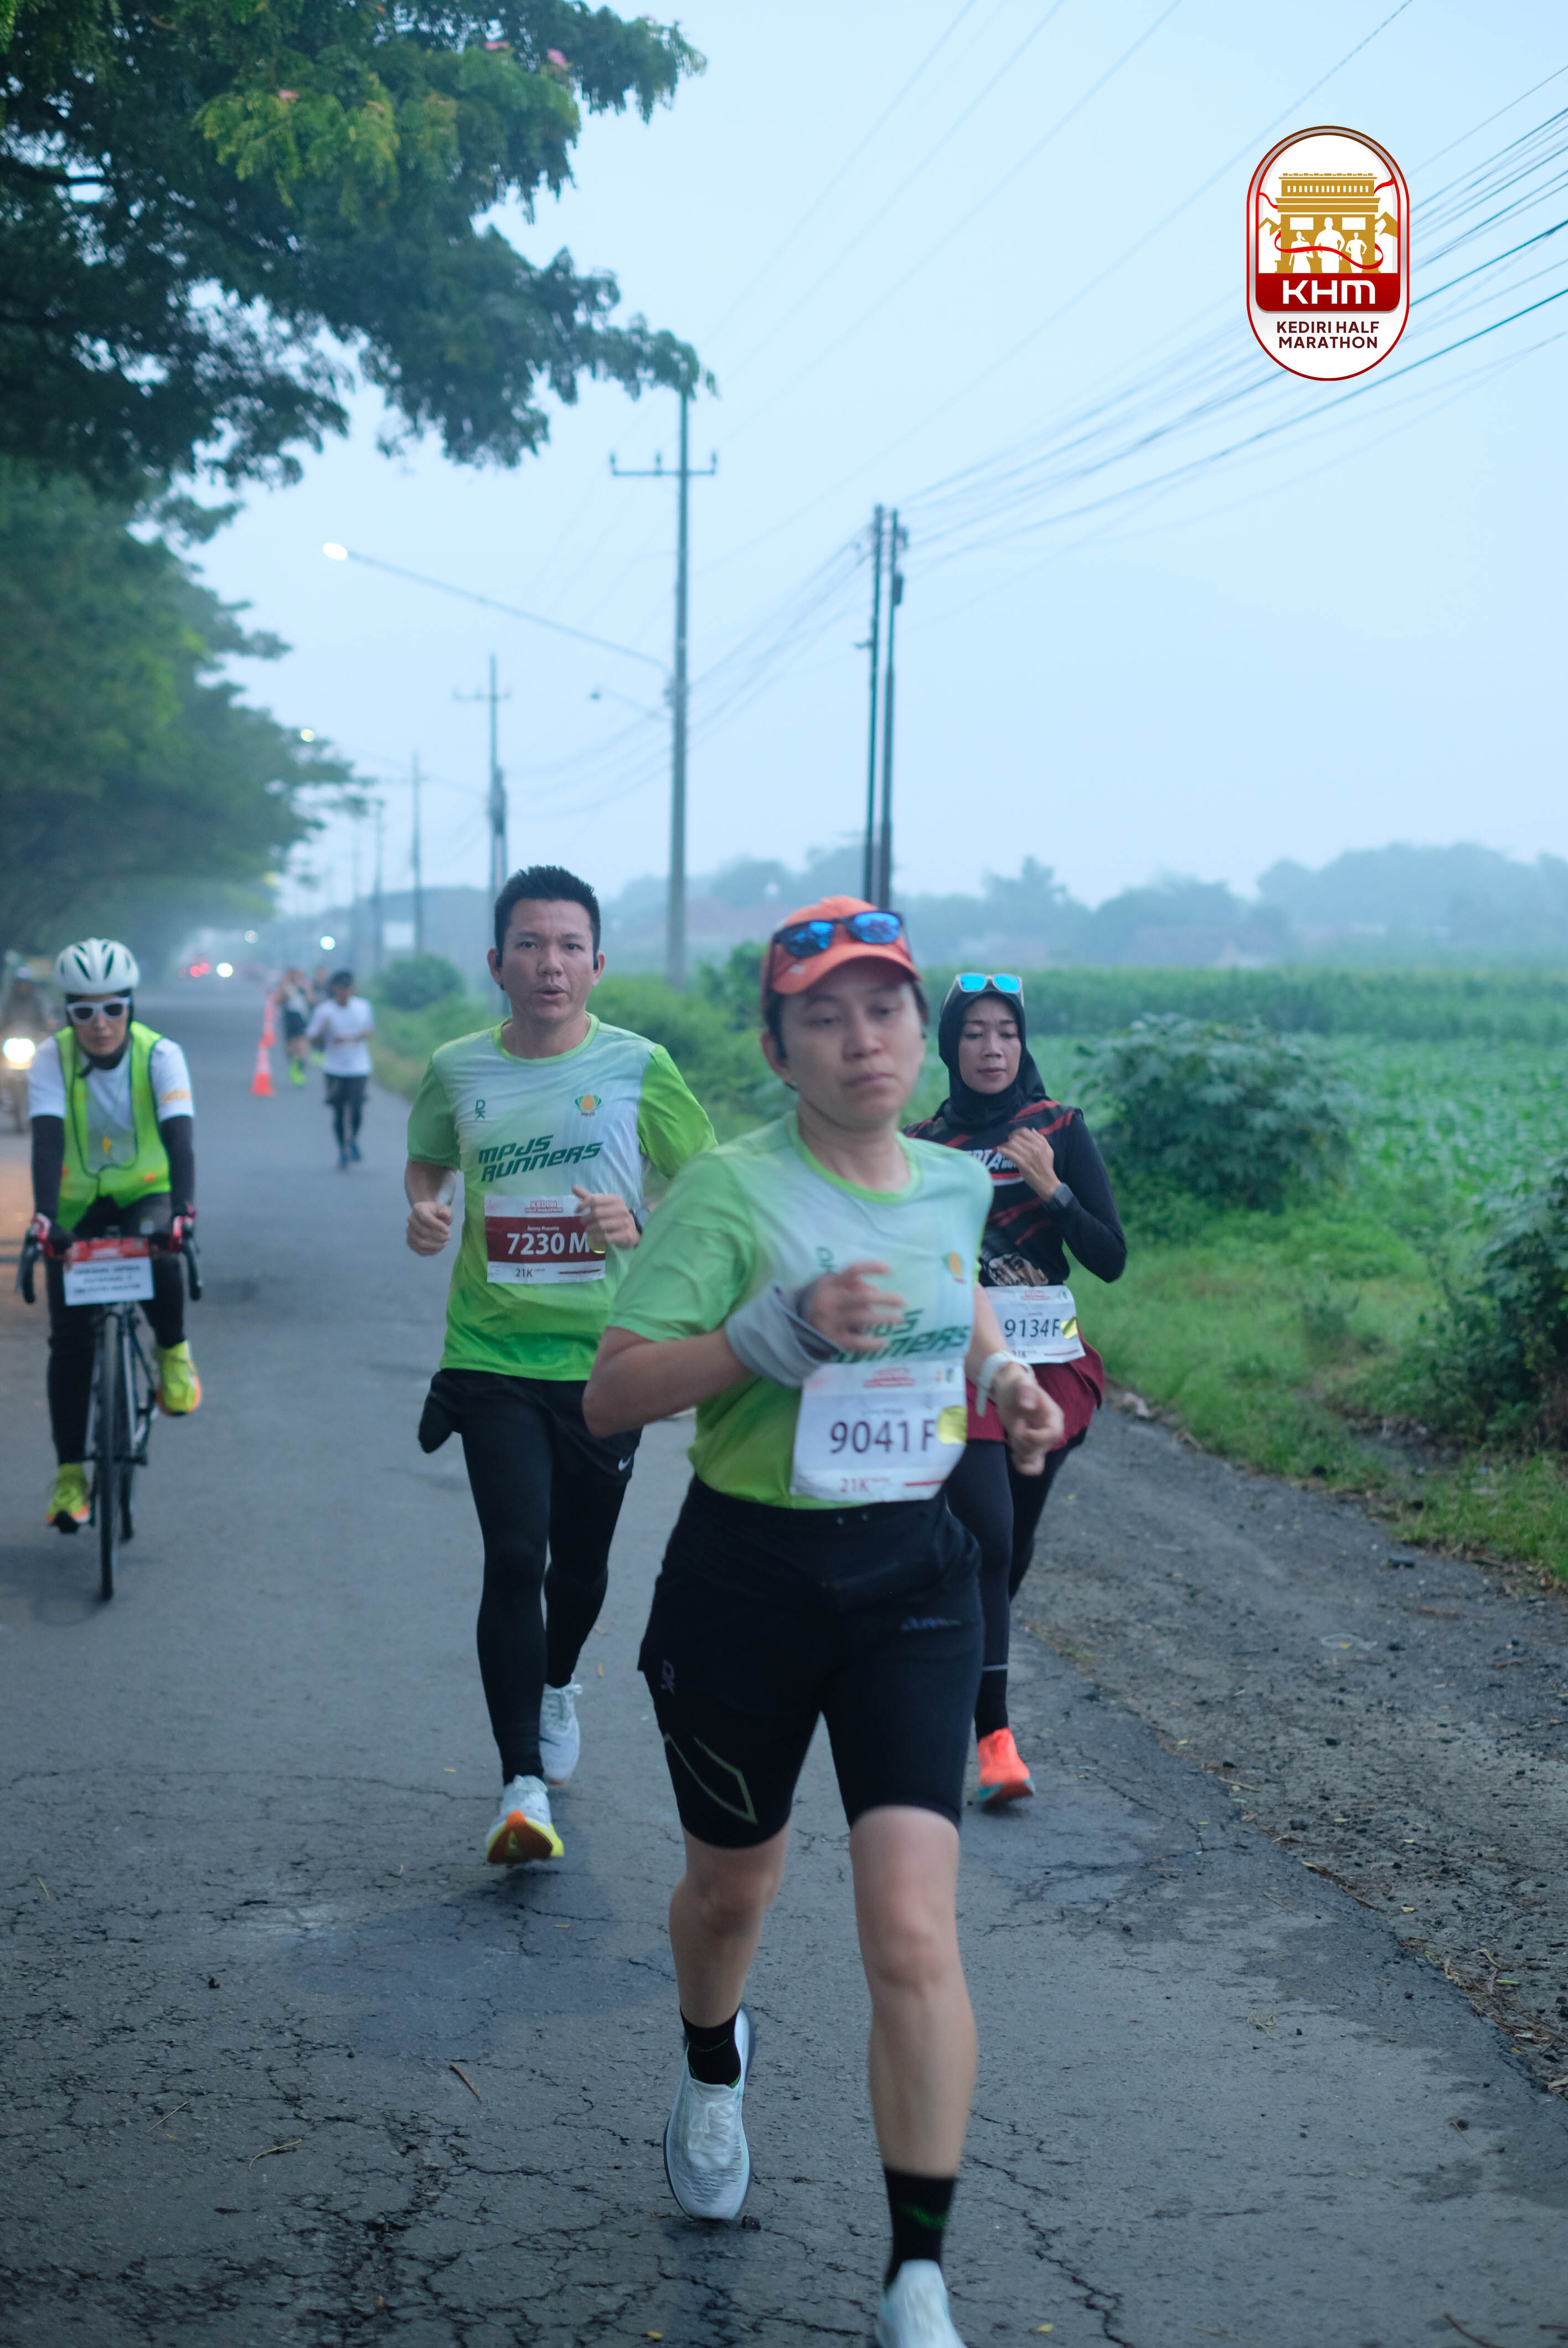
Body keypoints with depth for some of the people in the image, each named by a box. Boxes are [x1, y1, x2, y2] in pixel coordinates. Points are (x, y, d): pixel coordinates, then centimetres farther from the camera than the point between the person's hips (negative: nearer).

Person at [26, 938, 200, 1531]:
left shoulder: (160, 1055, -19)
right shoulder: (53, 1058, -16)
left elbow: (179, 1136, -30)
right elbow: (47, 1140, -28)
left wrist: (183, 1209, -46)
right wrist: (44, 1216, -43)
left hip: (145, 1193, -1)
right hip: (77, 1205, 1)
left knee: (158, 1251, -36)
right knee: (70, 1342, -5)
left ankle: (173, 1353, -8)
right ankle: (69, 1473, 5)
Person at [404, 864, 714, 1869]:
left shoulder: (639, 1067, -4)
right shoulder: (459, 1071, 2)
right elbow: (426, 1162, 21)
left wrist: (640, 1224, -18)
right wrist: (424, 1208, -2)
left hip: (604, 1357, 0)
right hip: (494, 1357, 0)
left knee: (581, 1562, 14)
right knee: (514, 1557, -13)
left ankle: (557, 1688, 47)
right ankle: (523, 1785, -10)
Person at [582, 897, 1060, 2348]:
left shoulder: (955, 1185, 4)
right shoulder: (733, 1188, -12)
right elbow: (611, 1394, -16)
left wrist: (1003, 1381, 8)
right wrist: (779, 1333, -27)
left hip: (912, 1575, 2)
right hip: (746, 1575, -2)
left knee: (913, 1930, -11)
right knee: (734, 1883, 19)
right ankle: (714, 2072, 55)